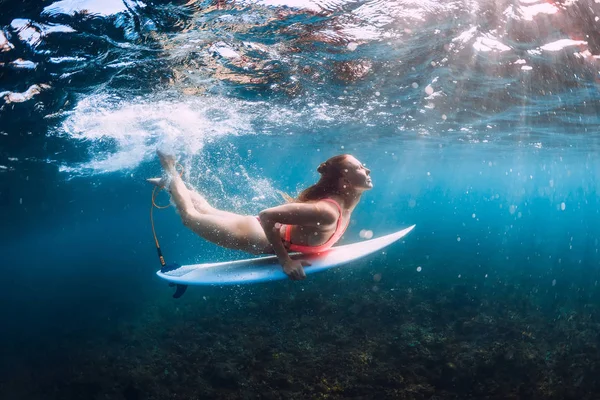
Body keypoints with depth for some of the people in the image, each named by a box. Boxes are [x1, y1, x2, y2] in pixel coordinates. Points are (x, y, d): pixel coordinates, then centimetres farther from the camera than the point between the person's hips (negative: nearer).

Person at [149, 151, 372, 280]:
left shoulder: (347, 201, -11)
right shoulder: (327, 212, -39)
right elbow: (267, 216, -38)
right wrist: (284, 260, -34)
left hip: (267, 231, 7)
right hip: (255, 236, -7)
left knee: (207, 212, 29)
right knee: (190, 216, 15)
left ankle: (172, 182, 46)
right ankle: (170, 169, 32)